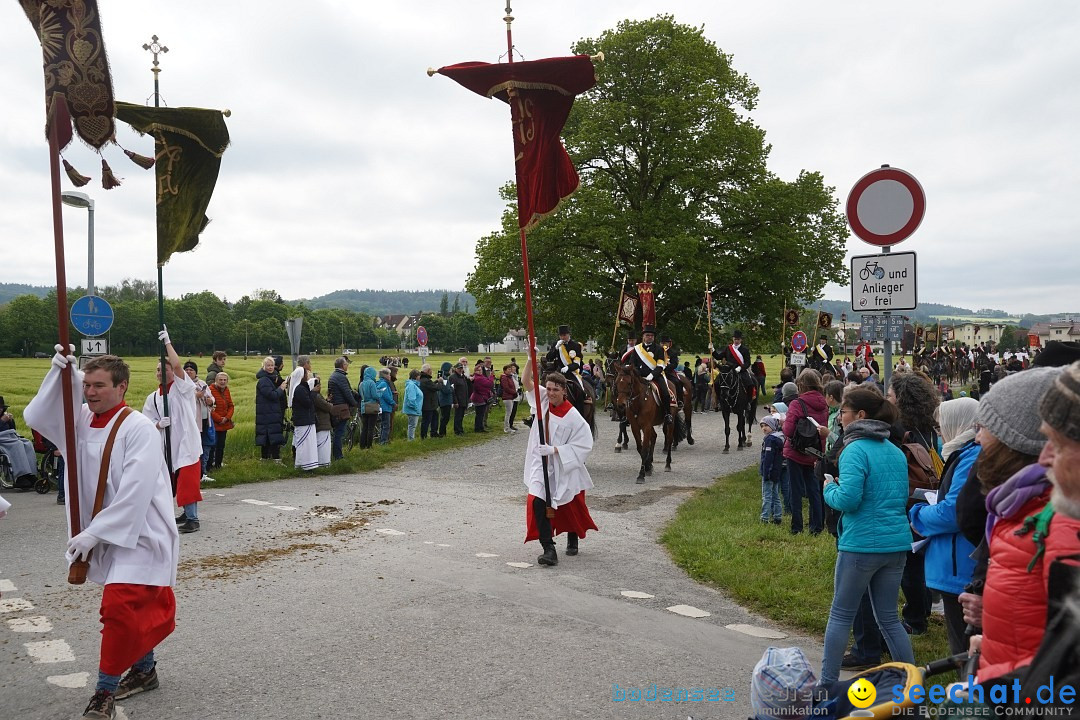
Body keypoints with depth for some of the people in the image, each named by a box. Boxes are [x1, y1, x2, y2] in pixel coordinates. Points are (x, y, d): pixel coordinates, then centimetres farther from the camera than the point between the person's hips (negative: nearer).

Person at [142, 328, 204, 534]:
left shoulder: (182, 388, -2)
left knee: (188, 481, -10)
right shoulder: (153, 398, 13)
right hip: (168, 445, 6)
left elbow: (177, 365, -19)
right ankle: (188, 513, 28)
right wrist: (159, 424, -12)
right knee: (178, 481, 13)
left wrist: (167, 342, -16)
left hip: (187, 442, -6)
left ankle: (192, 518, -4)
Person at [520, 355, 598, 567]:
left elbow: (584, 445, -17)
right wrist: (531, 360, -24)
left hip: (565, 469, -2)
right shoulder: (543, 400, -4)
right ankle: (549, 550, -15)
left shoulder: (573, 417, -17)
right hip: (541, 466, 3)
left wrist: (555, 450, -24)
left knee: (570, 508, 15)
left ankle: (572, 539, 46)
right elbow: (526, 382, -9)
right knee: (537, 503, -17)